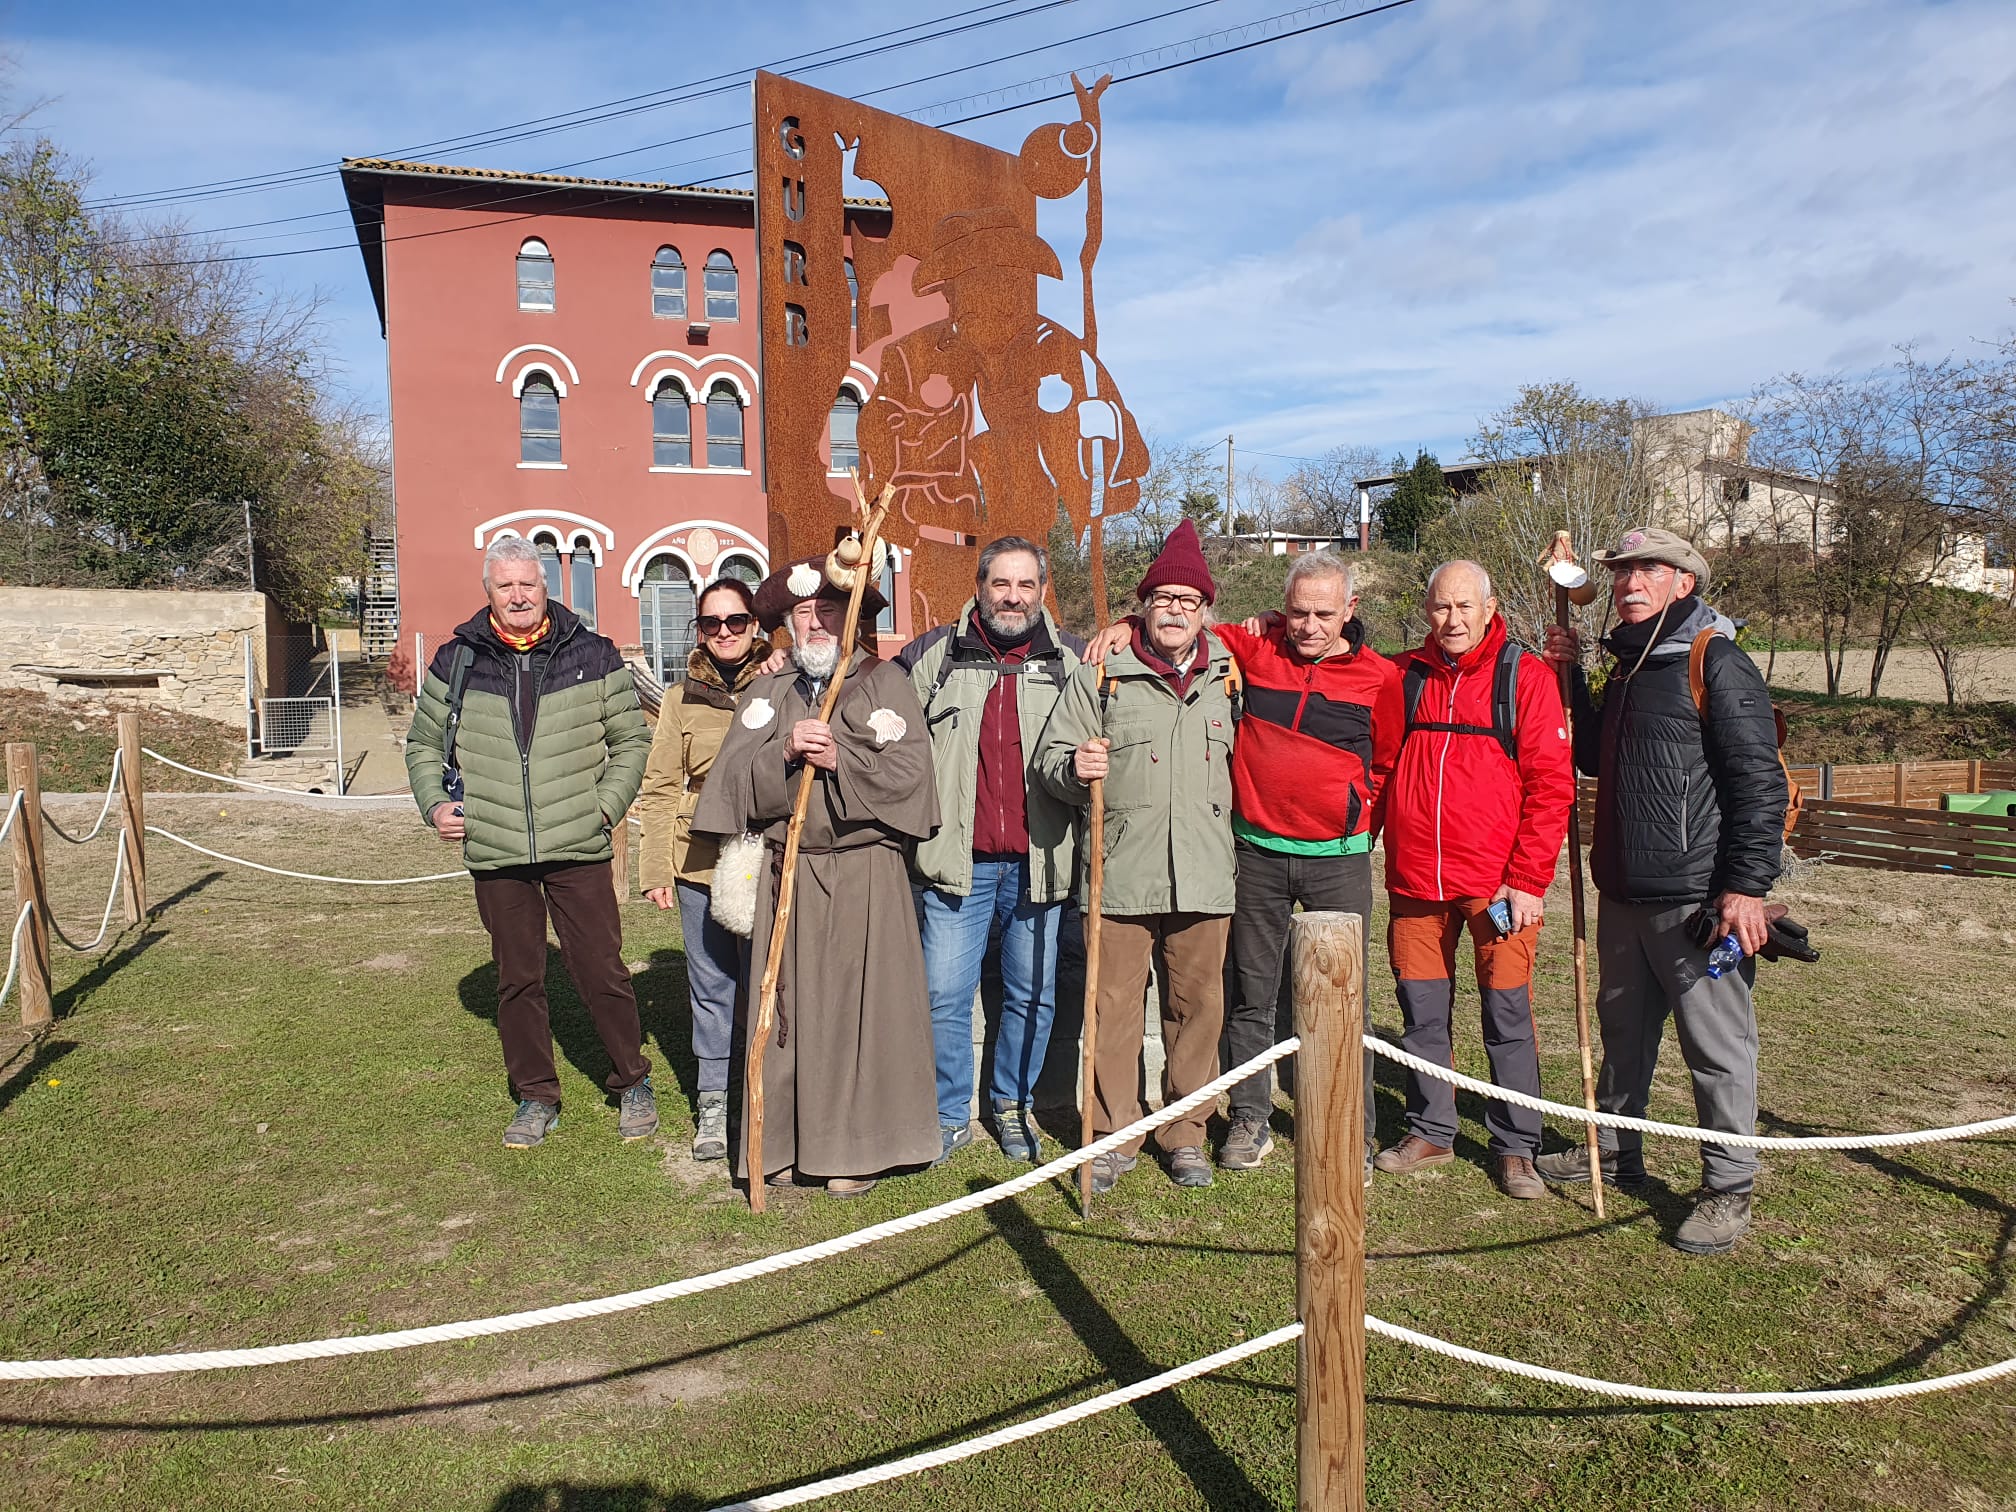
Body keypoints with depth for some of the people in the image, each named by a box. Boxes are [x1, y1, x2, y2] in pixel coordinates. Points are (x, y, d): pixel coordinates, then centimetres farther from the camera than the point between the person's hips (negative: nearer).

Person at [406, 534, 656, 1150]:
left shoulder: (592, 656, 1)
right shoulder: (457, 661, 5)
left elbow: (631, 739, 9)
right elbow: (423, 745, 17)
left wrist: (607, 805, -2)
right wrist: (436, 805, 1)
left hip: (578, 850, -2)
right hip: (494, 852, 2)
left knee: (601, 970, 2)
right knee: (517, 980, 11)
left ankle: (633, 1083, 21)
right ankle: (536, 1098, 26)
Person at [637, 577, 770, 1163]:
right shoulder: (682, 697, 5)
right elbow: (660, 787, 6)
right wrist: (655, 867, 2)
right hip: (701, 862, 2)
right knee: (710, 984, 10)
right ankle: (713, 1102, 24)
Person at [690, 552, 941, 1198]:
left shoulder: (884, 682, 3)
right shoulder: (764, 692, 15)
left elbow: (908, 774, -9)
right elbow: (734, 781, 2)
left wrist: (838, 759, -16)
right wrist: (785, 753, -14)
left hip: (864, 875, -3)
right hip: (785, 873, 3)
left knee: (861, 1007, 0)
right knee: (786, 1006, 5)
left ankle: (858, 1147, 13)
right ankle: (785, 1142, 18)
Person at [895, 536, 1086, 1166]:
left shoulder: (1074, 660, 6)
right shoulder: (933, 656, 5)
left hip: (1037, 863, 1)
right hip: (958, 860, 0)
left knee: (1033, 995, 11)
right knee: (945, 995, 2)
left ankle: (1014, 1104, 32)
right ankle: (949, 1115, 21)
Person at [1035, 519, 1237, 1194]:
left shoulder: (1228, 677, 11)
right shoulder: (1100, 677, 3)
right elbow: (1050, 757, 3)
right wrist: (1076, 769, -19)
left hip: (1203, 878, 2)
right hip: (1120, 877, -2)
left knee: (1197, 1005, 9)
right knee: (1113, 1006, 3)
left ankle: (1186, 1134, 26)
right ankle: (1113, 1136, 19)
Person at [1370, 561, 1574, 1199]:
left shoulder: (1526, 677, -2)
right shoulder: (1403, 676, 8)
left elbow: (1551, 784, -5)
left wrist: (1527, 880, -10)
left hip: (1498, 882, -3)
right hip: (1415, 880, 3)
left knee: (1508, 1017, 4)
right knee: (1422, 1013, 11)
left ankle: (1515, 1147, 20)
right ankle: (1430, 1132, 27)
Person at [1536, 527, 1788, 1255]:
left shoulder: (1716, 663, -11)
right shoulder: (1626, 667, 15)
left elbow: (1759, 781, -15)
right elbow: (1597, 759, 22)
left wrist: (1747, 885, -19)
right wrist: (1569, 677, 12)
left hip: (1697, 898, -8)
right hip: (1624, 893, 9)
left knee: (1717, 1045, 2)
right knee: (1623, 1029, 19)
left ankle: (1728, 1189, 14)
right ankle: (1615, 1150, 34)